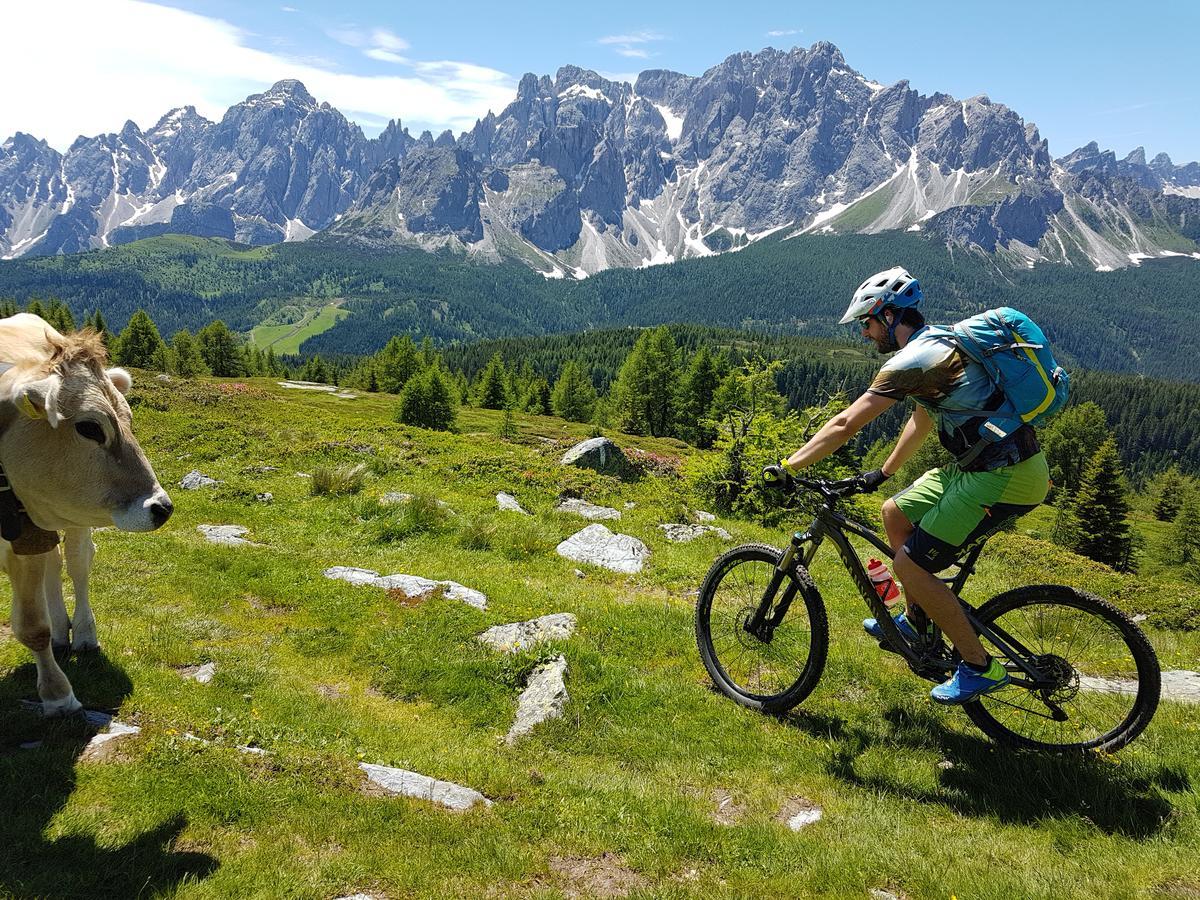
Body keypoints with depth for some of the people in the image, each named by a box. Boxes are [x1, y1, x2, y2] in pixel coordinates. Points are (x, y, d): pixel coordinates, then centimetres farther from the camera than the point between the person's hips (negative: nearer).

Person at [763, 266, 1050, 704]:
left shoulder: (913, 359, -16)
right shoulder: (937, 344, 15)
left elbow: (845, 425, -19)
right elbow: (922, 420, 27)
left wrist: (786, 467, -11)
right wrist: (883, 473, 33)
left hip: (1005, 476, -10)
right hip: (983, 464, 10)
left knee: (910, 564, -8)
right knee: (895, 513, 17)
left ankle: (980, 667, 5)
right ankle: (916, 622, 29)